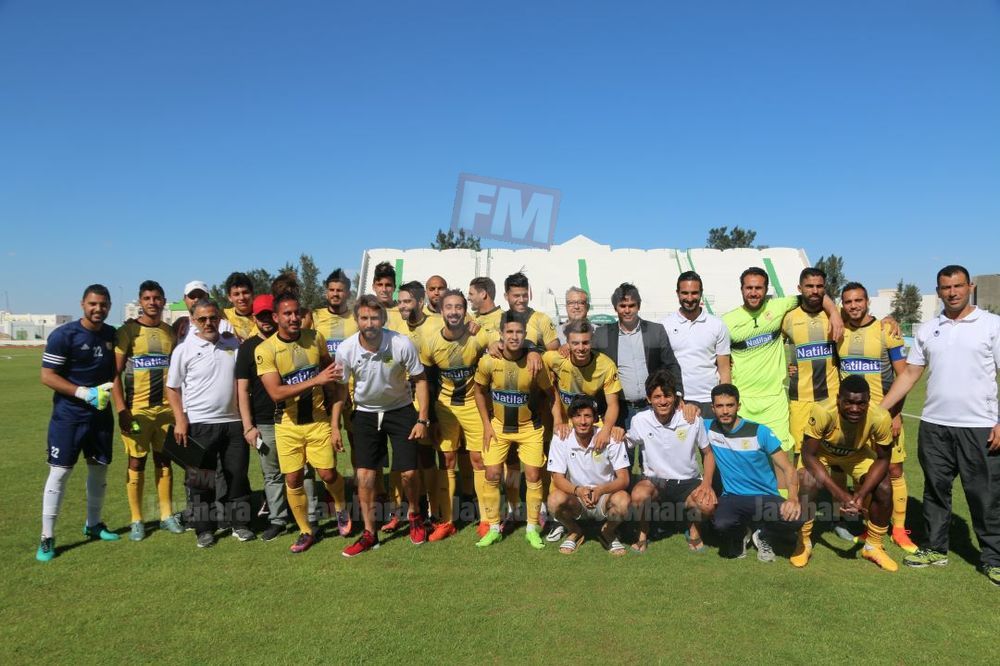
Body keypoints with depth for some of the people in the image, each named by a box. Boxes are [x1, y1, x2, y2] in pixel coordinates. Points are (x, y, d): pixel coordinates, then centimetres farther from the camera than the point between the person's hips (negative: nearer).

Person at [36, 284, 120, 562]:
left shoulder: (112, 335, 4)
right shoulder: (63, 335, -12)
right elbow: (47, 376, -13)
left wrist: (109, 388, 0)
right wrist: (85, 393, -21)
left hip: (101, 414, 5)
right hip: (69, 416, -5)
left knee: (99, 469, 13)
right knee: (59, 472, -4)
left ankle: (93, 524, 29)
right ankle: (47, 537, 5)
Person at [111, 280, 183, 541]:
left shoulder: (171, 332, 9)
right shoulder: (128, 331, -4)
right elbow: (115, 372, -6)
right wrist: (121, 409, -13)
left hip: (166, 407, 4)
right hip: (137, 409, -4)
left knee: (164, 461, 10)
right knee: (136, 463, 3)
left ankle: (167, 515, 20)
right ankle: (136, 520, 13)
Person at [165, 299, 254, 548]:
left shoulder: (233, 345, 6)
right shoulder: (184, 350, -2)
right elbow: (172, 388, 1)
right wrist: (180, 420, -10)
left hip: (233, 422, 3)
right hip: (199, 424, -2)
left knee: (237, 475, 8)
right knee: (201, 480, 5)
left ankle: (239, 523, 21)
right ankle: (204, 529, 18)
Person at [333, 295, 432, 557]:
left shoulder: (402, 344, -22)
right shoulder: (346, 349, -18)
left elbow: (420, 380, -10)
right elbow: (340, 388, -2)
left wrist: (422, 419, -13)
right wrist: (335, 426, -1)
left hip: (400, 410, -1)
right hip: (365, 414, 2)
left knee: (408, 472, -3)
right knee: (364, 476, 0)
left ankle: (415, 516, 28)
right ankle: (369, 534, 16)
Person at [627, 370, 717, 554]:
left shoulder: (693, 419, -10)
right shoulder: (640, 421, -10)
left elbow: (707, 453, 3)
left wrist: (707, 483, -11)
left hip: (688, 481, 1)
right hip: (654, 480, 0)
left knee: (709, 505, -29)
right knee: (638, 495, -34)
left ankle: (694, 528, 9)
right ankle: (643, 533, 1)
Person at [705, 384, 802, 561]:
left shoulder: (759, 432, -9)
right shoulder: (709, 428, -3)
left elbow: (788, 468, -9)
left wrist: (793, 498, -28)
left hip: (765, 497, 0)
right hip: (732, 497, 1)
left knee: (796, 518, -31)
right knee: (721, 523, -34)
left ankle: (761, 532, 5)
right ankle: (741, 532, 6)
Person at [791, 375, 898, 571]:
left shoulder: (880, 418, -33)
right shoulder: (822, 412, -41)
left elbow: (883, 459, -17)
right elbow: (808, 455, -32)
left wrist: (861, 494, -30)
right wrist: (838, 493, -39)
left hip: (858, 454, 3)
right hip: (820, 452, -2)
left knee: (884, 489, -16)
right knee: (806, 487, -27)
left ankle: (873, 547, 11)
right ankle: (803, 543, -1)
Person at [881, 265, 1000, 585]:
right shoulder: (928, 330, 9)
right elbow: (910, 373, 10)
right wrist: (879, 409, 2)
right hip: (934, 426, 4)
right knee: (935, 490, 13)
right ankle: (935, 549, 25)